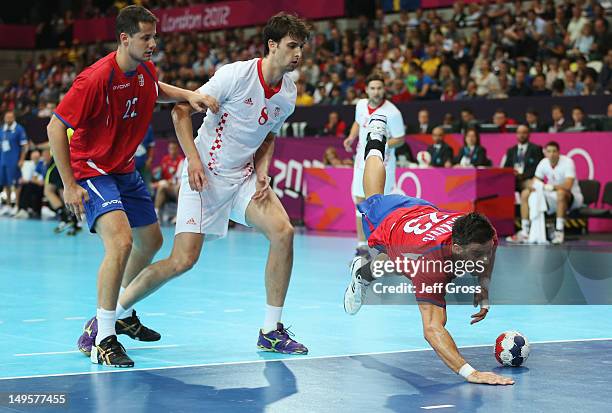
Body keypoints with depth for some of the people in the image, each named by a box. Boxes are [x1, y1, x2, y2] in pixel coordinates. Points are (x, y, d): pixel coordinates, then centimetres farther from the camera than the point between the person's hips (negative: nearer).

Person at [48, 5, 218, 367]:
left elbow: (156, 90, 24)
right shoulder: (97, 78, -26)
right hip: (91, 171, -9)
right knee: (121, 241, -28)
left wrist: (189, 95, 3)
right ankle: (101, 339, -22)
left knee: (151, 242, 19)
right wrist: (70, 185, -22)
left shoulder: (146, 70, -2)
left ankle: (122, 314, 41)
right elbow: (56, 127, -22)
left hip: (125, 169, 9)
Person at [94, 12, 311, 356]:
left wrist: (261, 171, 1)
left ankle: (271, 332, -5)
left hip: (243, 177, 6)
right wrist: (194, 159, -20)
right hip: (205, 175, -6)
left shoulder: (289, 92, 2)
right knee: (184, 260, -12)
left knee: (283, 232, -16)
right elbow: (181, 111, -11)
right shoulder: (236, 74, -17)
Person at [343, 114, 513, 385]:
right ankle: (375, 141, 58)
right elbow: (432, 330, -62)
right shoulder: (431, 261, -54)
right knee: (374, 199, 33)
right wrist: (469, 372, -74)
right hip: (384, 221, -3)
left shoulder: (484, 236, -39)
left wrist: (484, 291, -21)